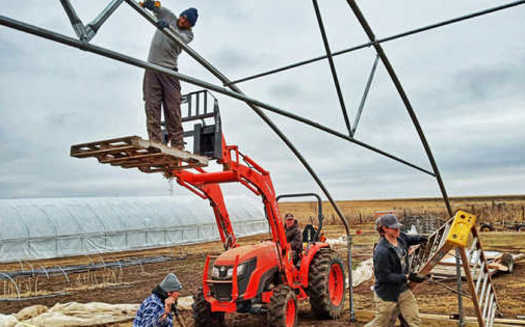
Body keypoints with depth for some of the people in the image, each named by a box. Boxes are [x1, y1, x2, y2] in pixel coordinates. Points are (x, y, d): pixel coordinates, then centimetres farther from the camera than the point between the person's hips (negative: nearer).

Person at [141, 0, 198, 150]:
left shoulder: (188, 33, 5)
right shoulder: (168, 16, 14)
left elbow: (181, 39, -18)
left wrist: (169, 27, -37)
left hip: (169, 71, -2)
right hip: (152, 69, 2)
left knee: (173, 109, -6)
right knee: (152, 107, -8)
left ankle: (178, 147, -3)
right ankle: (155, 144, -11)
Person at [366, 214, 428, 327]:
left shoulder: (400, 238, -5)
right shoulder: (381, 251, -29)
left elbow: (409, 239, 19)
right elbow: (384, 276, -26)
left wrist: (419, 238, -3)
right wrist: (407, 277, -26)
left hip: (403, 290, 7)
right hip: (386, 294, -7)